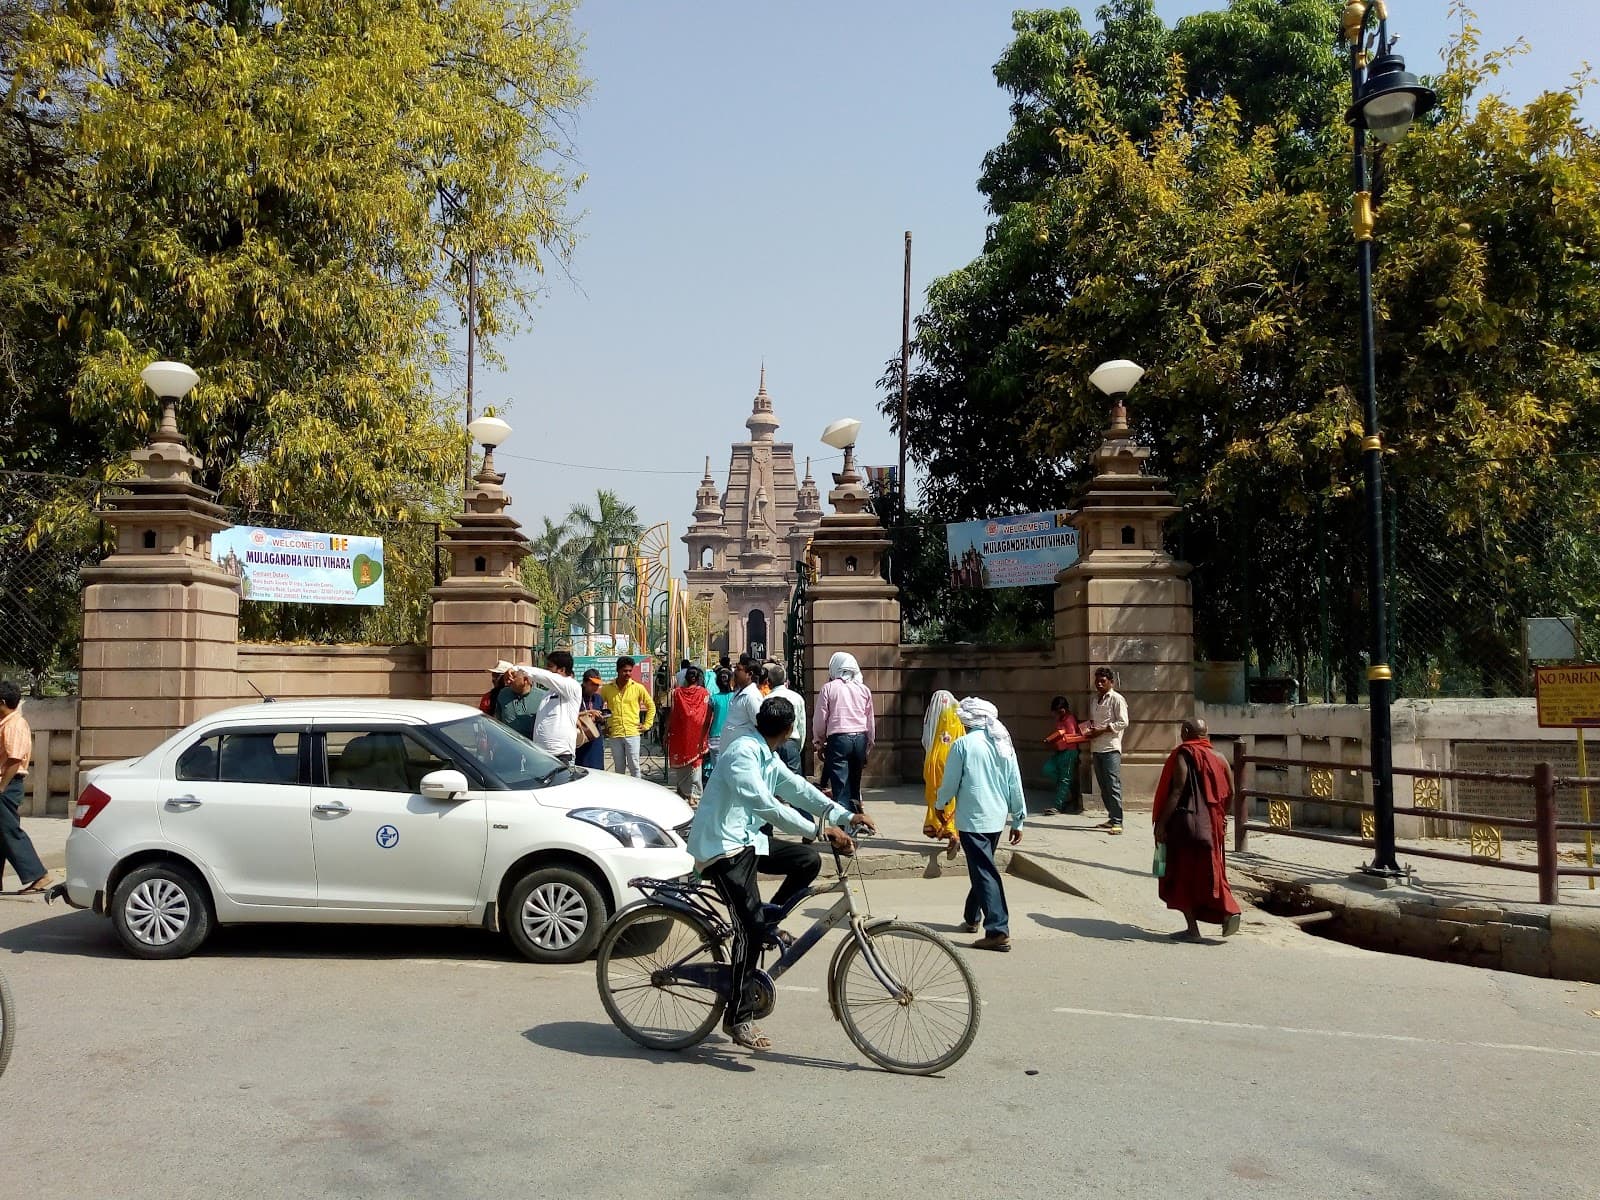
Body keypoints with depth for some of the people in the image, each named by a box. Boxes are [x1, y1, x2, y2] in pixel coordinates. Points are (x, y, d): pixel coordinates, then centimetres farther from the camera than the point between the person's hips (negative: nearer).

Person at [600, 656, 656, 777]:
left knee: (634, 766, -3)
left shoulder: (638, 688, 1)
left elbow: (651, 706, 10)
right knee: (619, 768, 9)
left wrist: (646, 725, 4)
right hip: (614, 734, 2)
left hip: (632, 733, -2)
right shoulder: (607, 689, 4)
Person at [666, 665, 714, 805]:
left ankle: (682, 793, 20)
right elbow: (708, 717, -7)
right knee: (695, 763, 5)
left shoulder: (676, 692, -3)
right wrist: (705, 737, -2)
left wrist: (666, 733, 5)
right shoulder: (704, 694, -5)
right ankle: (694, 796, 4)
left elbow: (671, 714, -3)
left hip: (679, 734, 1)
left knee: (680, 762, 15)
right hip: (697, 735, -1)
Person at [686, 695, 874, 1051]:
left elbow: (797, 788, 9)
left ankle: (766, 922, 12)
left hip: (745, 841, 10)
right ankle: (739, 1018, -5)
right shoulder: (742, 753, -19)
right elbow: (764, 805, -29)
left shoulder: (767, 757, 12)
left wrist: (845, 815, -1)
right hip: (721, 848, -10)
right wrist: (818, 829, -30)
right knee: (752, 927, -14)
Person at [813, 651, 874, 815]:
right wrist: (868, 747, 21)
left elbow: (821, 720, 0)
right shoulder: (864, 689, 10)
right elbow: (870, 721, 13)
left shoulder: (828, 688, 0)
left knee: (840, 787, -4)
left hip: (838, 739, -4)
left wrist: (818, 743, 14)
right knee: (854, 784, 16)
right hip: (860, 738, 4)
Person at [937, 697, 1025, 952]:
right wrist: (1018, 821, 14)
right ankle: (972, 918, 37)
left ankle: (998, 931, -13)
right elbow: (1015, 785, 7)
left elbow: (950, 782, -6)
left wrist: (940, 805, 13)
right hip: (997, 818, 7)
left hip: (972, 818, -6)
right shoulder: (1004, 744, 6)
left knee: (985, 873, -7)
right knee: (982, 868, 22)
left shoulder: (963, 744, -11)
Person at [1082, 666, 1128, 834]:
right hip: (1096, 748, 8)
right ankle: (1111, 818, 18)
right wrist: (1089, 731, 7)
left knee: (1113, 785, -11)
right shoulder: (1095, 700, 18)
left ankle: (1117, 822, -12)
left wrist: (1101, 730, -14)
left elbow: (1123, 722, -11)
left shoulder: (1116, 699, -5)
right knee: (1103, 786, 10)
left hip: (1111, 748, -8)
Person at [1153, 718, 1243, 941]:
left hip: (1185, 824, -6)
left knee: (1182, 874, 3)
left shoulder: (1183, 755, -10)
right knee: (1209, 871, 16)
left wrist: (1161, 823, -15)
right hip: (1211, 826, 6)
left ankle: (1192, 929, 3)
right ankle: (1229, 911, -4)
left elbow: (1176, 792, -17)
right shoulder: (1218, 757, 7)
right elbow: (1229, 793, 8)